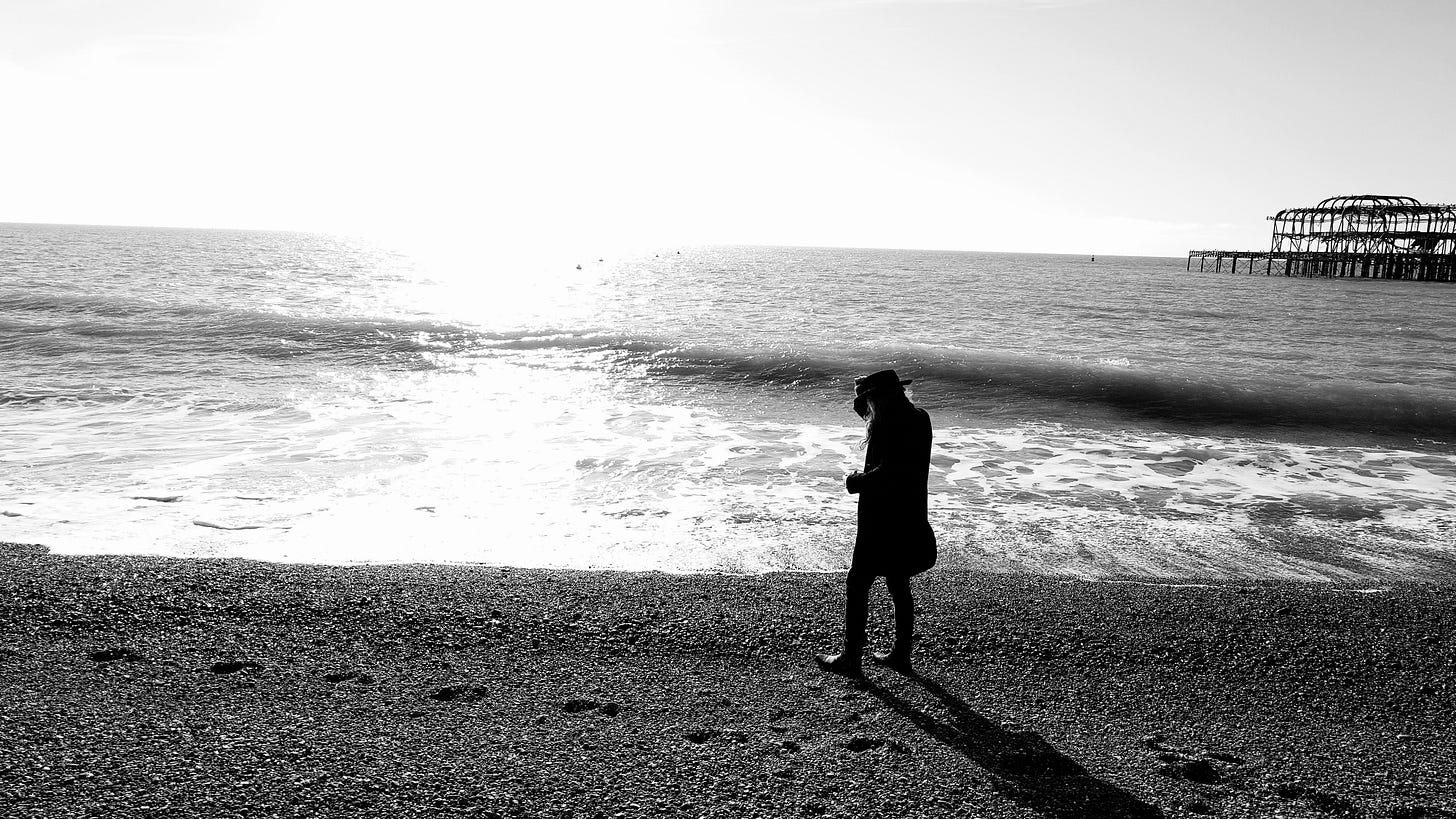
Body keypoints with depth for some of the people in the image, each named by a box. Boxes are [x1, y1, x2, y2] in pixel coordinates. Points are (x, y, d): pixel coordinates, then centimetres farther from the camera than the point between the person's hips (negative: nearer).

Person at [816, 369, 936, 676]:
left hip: (882, 524, -9)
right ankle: (901, 654, 25)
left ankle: (851, 658, 7)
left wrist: (857, 481, -11)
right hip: (910, 521, 9)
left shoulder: (888, 424, -18)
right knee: (899, 588, 17)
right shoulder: (920, 418, 8)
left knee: (857, 587, 2)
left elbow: (886, 473, -25)